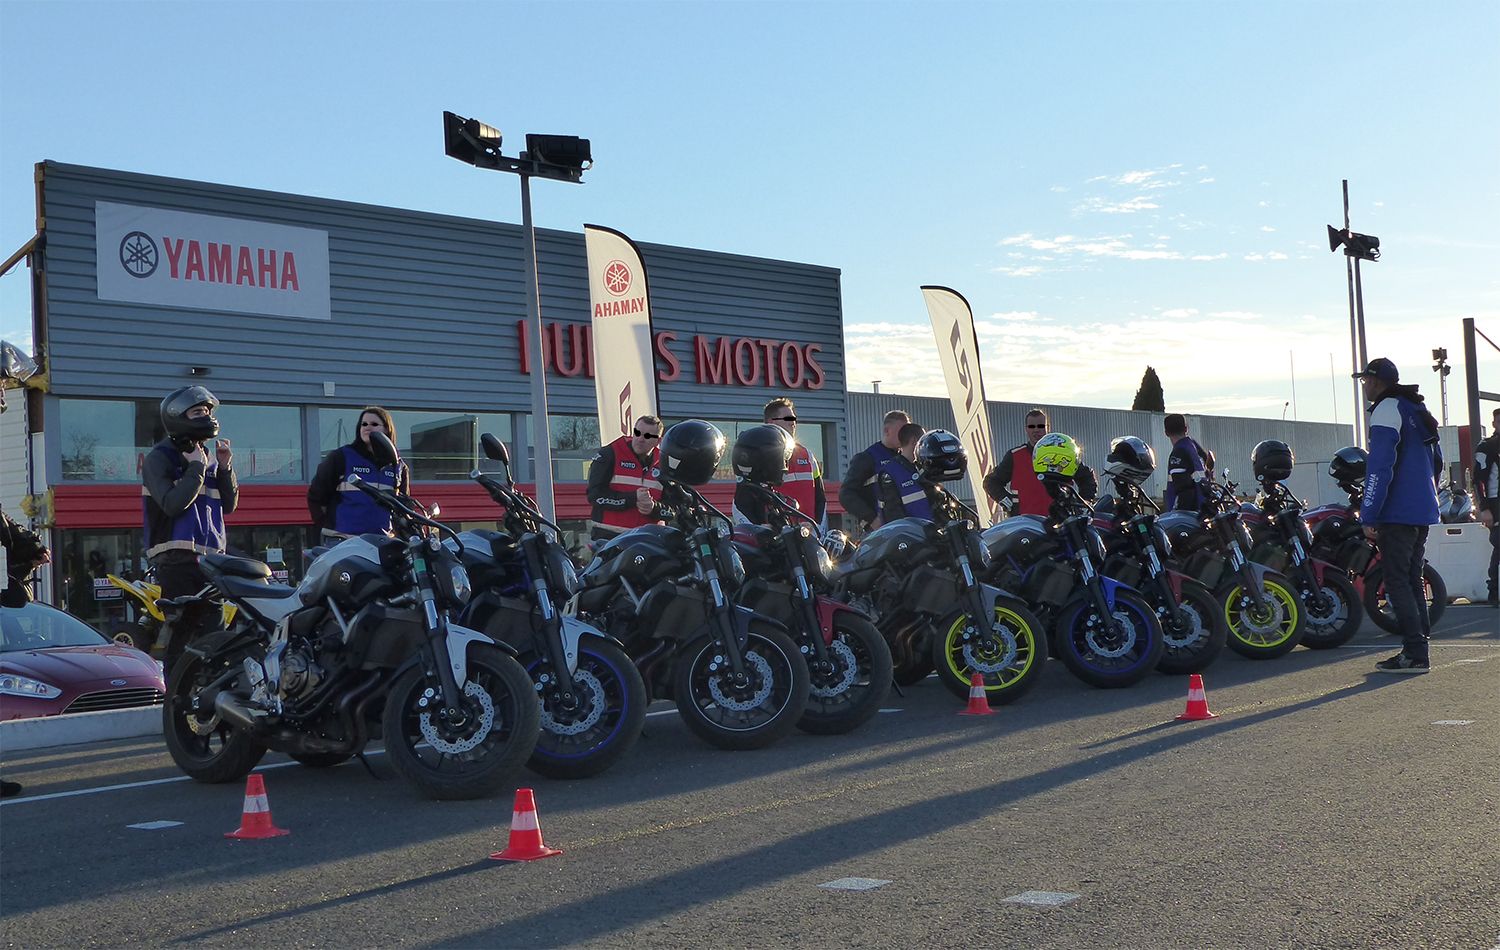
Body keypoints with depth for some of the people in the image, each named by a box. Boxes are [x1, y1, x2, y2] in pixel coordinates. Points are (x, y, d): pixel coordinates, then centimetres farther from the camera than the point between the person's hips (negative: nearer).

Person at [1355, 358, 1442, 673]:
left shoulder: (1386, 410, -11)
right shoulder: (1418, 409, 19)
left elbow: (1380, 467, -18)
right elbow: (1436, 461, 26)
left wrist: (1368, 516, -18)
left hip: (1397, 514, -9)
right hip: (1423, 511, 10)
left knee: (1397, 582, -8)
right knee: (1412, 580, 14)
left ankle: (1414, 653, -12)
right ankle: (1420, 643, 16)